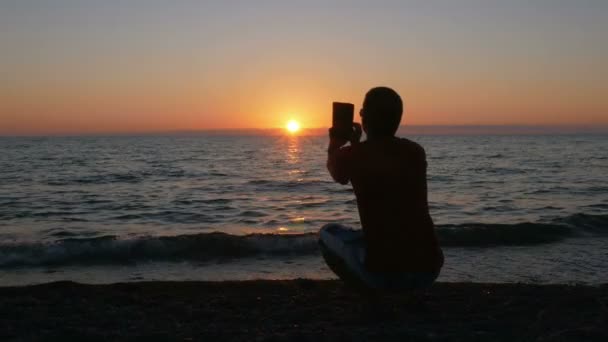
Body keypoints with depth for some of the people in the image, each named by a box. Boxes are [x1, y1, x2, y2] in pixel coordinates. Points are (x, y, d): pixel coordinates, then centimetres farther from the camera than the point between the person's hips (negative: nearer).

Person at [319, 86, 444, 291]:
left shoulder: (351, 155, -3)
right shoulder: (416, 152, 7)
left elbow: (338, 176, 23)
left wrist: (334, 146, 41)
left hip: (382, 274, -4)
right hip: (428, 271, 5)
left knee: (328, 233, 21)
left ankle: (369, 288, 12)